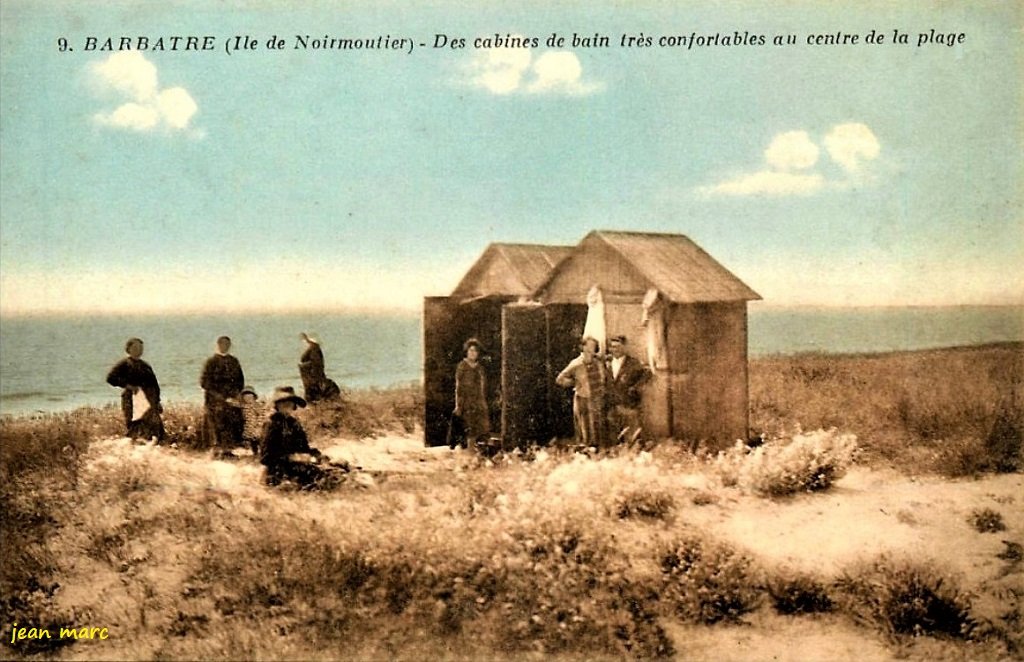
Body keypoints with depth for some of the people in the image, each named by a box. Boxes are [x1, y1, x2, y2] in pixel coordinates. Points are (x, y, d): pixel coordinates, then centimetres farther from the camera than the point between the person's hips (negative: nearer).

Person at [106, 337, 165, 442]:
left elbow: (154, 384, 21)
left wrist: (157, 401, 15)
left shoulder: (145, 365, 19)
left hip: (149, 400, 6)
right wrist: (127, 385, -13)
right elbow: (110, 378, -8)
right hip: (133, 399, -6)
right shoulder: (124, 363, 2)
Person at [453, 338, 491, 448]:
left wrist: (484, 404, 9)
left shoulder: (480, 368, 12)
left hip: (479, 402, 5)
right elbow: (458, 387, -7)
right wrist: (458, 405, -12)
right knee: (469, 430, -5)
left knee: (477, 429, 2)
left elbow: (483, 388, 14)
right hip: (466, 401, -5)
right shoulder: (462, 366, -3)